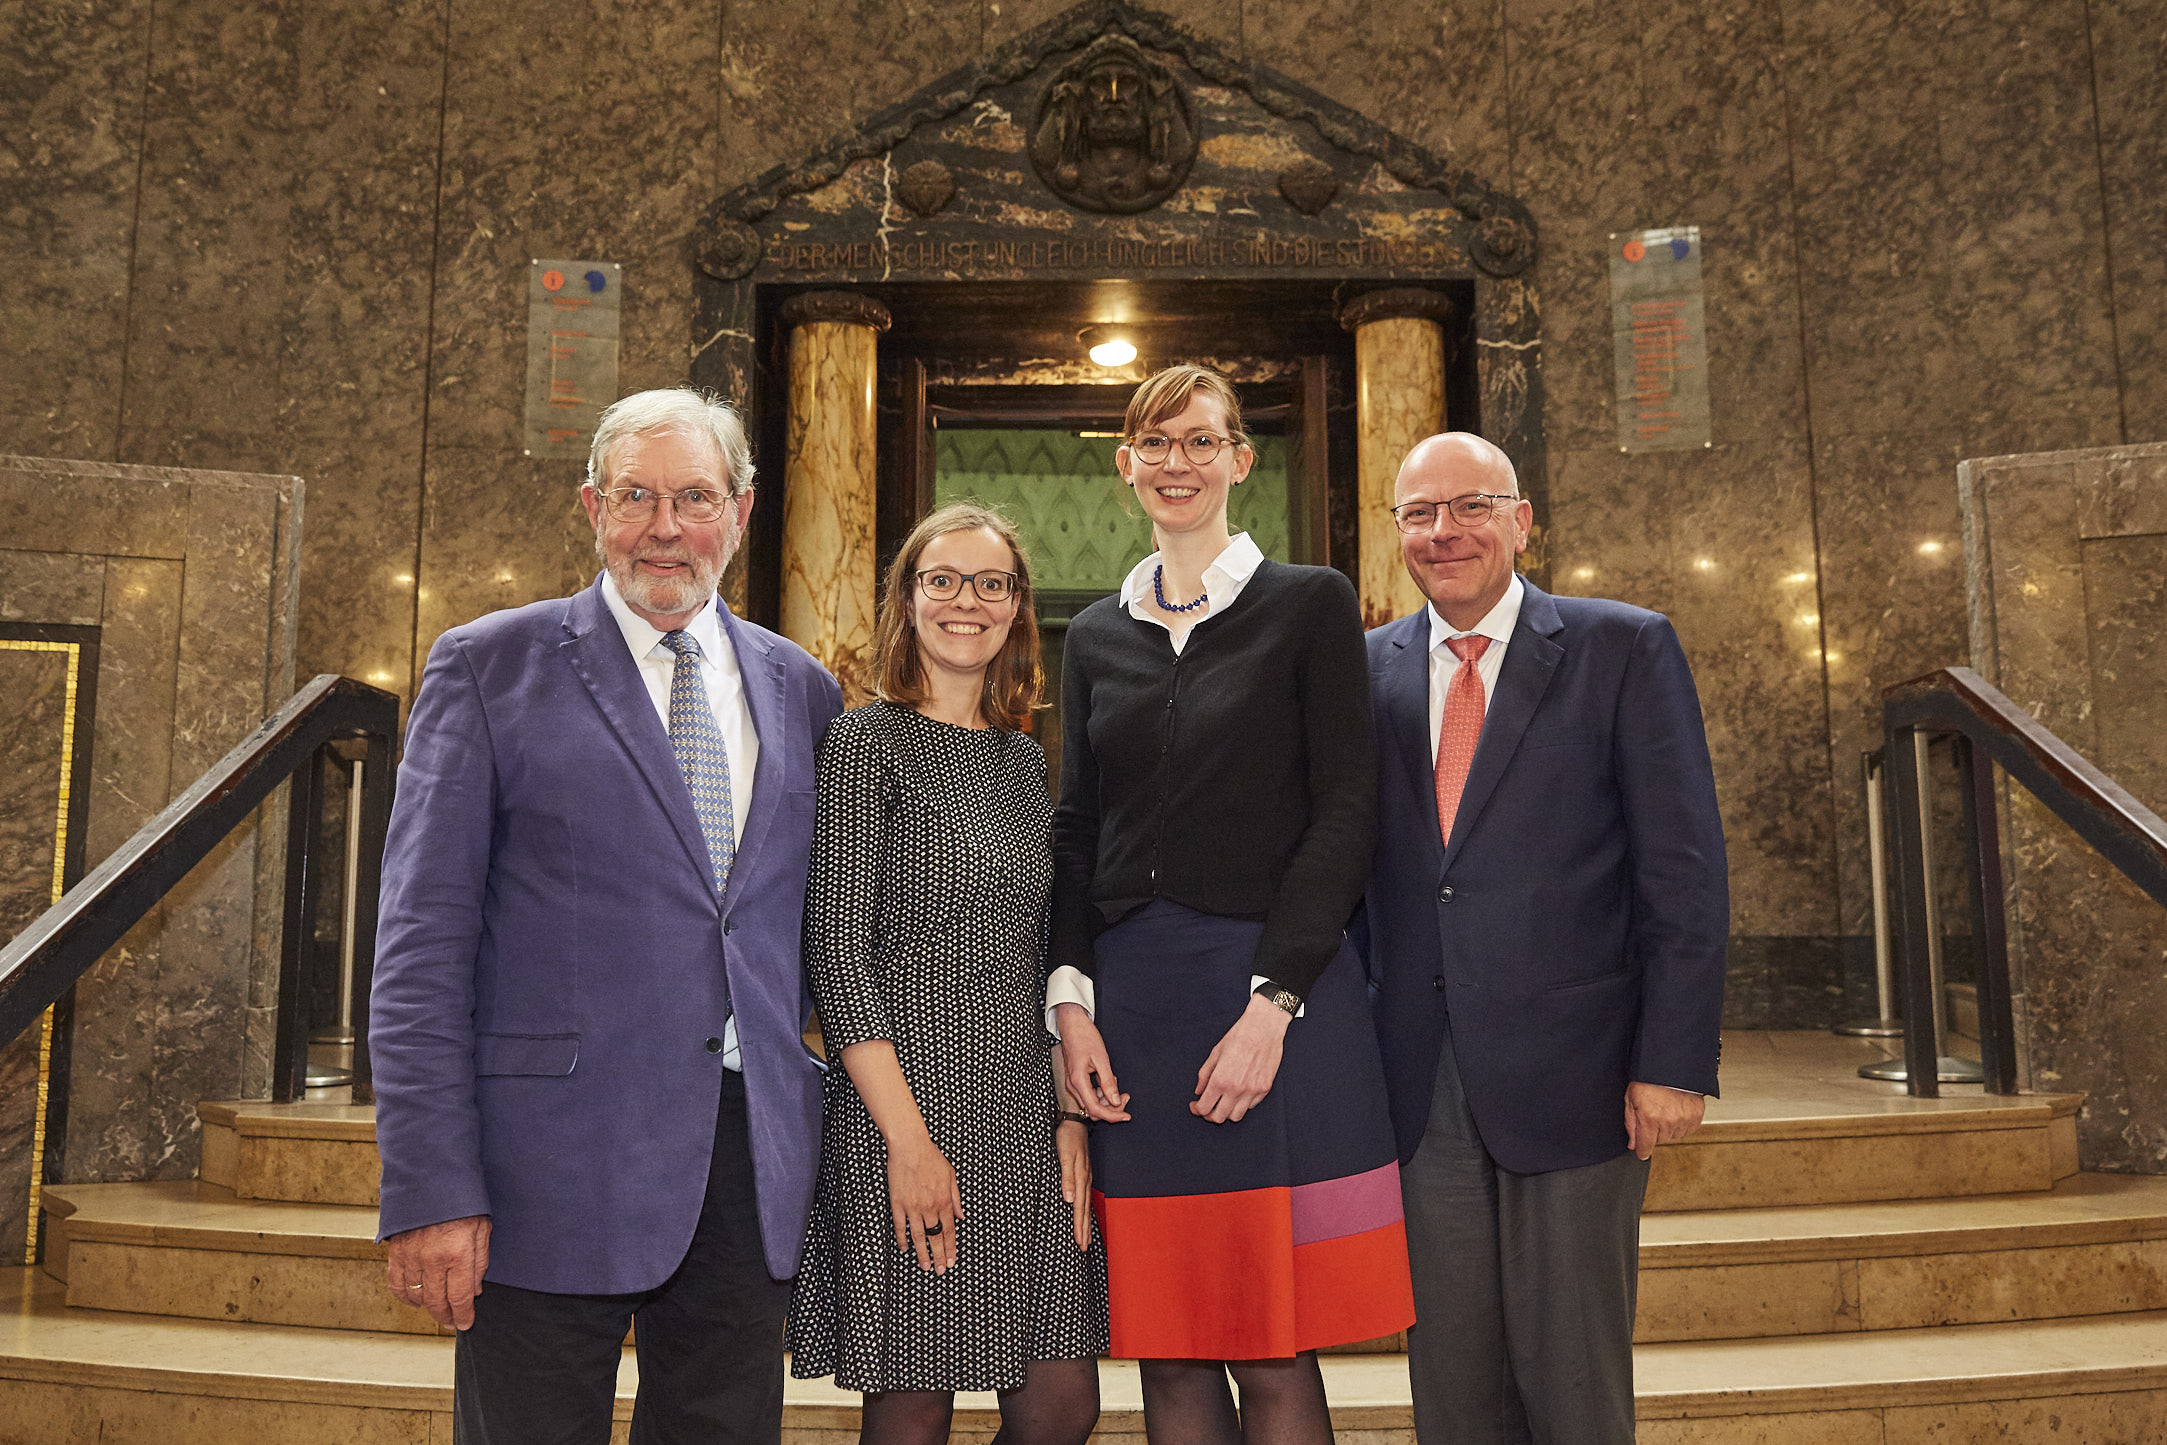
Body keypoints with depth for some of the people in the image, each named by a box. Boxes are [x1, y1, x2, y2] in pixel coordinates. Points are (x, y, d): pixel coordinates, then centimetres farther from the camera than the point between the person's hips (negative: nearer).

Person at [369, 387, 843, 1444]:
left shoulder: (801, 692, 11)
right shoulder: (488, 667, 1)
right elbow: (422, 946, -4)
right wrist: (429, 1189, -10)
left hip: (753, 1167, 4)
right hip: (555, 1167, -3)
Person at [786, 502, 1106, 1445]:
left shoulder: (1024, 758, 14)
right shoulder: (868, 741, -3)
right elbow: (836, 950, -9)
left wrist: (1069, 1112, 6)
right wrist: (909, 1136, -15)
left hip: (1029, 1113, 6)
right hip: (908, 1098, -5)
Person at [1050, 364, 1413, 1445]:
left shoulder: (1309, 605, 3)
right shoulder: (1096, 636, 15)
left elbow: (1344, 815, -5)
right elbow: (1075, 834, 14)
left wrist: (1271, 1002, -14)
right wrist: (1072, 997, 0)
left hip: (1276, 997, -3)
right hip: (1130, 1002, 4)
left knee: (1272, 1353, 1)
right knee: (1167, 1352, 9)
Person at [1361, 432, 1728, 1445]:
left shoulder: (1625, 648, -1)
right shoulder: (1368, 669, 9)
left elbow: (1684, 874, -4)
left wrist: (1675, 1059, -10)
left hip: (1572, 1077, -3)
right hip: (1420, 1088, 3)